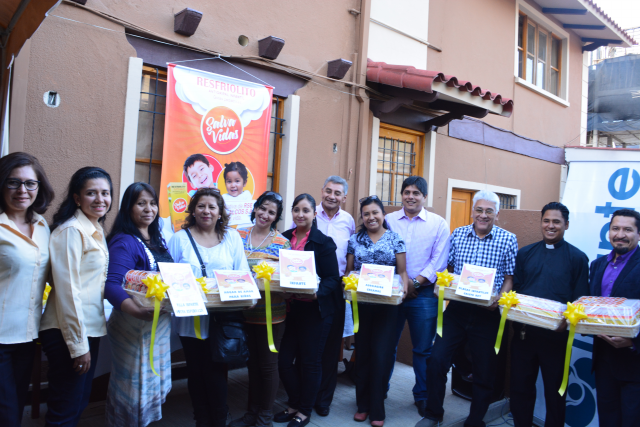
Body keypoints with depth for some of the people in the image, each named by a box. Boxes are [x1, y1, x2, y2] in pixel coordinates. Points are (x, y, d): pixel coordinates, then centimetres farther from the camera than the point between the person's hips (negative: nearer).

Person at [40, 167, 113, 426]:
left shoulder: (96, 231, 11)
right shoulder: (71, 230, -16)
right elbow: (67, 290, -19)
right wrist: (78, 345, -17)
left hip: (91, 328, 9)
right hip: (69, 334, -8)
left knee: (79, 403, 20)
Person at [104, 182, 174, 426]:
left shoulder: (158, 239, 8)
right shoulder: (124, 242, -16)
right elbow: (112, 285, -28)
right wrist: (138, 311, -43)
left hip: (161, 322, 8)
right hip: (134, 324, -8)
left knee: (156, 383, 19)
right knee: (134, 385, 5)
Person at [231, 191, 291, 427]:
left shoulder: (282, 243, -4)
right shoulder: (238, 235, 3)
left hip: (271, 313, -2)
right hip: (244, 311, 3)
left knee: (268, 363, 9)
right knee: (252, 362, 16)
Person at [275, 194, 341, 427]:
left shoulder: (323, 242, -10)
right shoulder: (285, 238, 5)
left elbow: (333, 278, -13)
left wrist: (316, 293, -29)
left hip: (315, 308, -4)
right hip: (290, 306, 5)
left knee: (310, 361, 8)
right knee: (284, 359, 8)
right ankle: (294, 404, 33)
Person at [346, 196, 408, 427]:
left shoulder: (395, 239, 2)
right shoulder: (355, 240, 8)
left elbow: (402, 272, 1)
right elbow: (349, 270, 10)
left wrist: (402, 291, -15)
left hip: (387, 303, -2)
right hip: (360, 303, 2)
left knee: (381, 355, -1)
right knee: (362, 353, 9)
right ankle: (363, 404, 25)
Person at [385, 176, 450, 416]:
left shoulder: (438, 224, 1)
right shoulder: (388, 220, 4)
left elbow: (438, 261, -5)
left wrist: (415, 282, -14)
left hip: (423, 294, -1)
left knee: (423, 349, 8)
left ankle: (423, 396, 26)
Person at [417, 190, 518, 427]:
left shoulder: (508, 239, -2)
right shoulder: (457, 234, 4)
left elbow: (509, 278, -1)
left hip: (487, 313, -1)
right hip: (456, 309, 2)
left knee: (484, 372, 10)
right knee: (437, 360, -1)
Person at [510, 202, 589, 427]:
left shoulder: (577, 258, 0)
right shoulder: (525, 253, 9)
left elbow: (581, 299, -3)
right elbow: (514, 288, 9)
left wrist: (567, 320, -20)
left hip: (556, 335, -2)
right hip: (524, 331, 3)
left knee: (555, 391, 12)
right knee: (520, 387, 12)